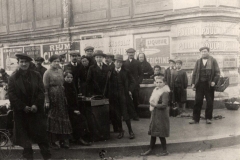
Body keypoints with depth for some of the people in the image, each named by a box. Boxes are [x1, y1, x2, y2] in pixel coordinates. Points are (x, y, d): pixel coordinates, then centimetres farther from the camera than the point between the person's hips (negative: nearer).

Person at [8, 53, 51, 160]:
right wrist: (23, 107, -13)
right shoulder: (13, 77, -1)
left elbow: (41, 91, -1)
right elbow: (12, 95, -6)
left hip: (36, 110, 1)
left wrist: (36, 105, -13)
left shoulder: (36, 75, 3)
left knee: (41, 133, 4)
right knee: (24, 135, 6)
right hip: (21, 111, 0)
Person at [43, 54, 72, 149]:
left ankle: (62, 140, 17)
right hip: (52, 98, -6)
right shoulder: (47, 73, -6)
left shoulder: (60, 71, 11)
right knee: (53, 120, 1)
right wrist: (47, 101, -14)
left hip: (61, 98, 6)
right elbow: (45, 88, -10)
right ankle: (52, 142, 12)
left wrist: (64, 96, 8)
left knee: (63, 119, 7)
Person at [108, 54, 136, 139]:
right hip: (113, 96, 1)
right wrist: (109, 93, 1)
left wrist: (130, 90, 1)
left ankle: (130, 131, 9)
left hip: (123, 96, -1)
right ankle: (120, 131, 18)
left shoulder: (125, 72, 3)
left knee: (125, 114, -2)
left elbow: (132, 81, 10)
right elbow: (107, 83, 7)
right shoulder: (110, 72, 4)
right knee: (116, 115, 5)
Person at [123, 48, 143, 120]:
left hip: (135, 85, 1)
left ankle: (135, 115, 11)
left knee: (135, 101, 2)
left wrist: (138, 82, -5)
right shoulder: (124, 63, 6)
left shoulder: (137, 63, 9)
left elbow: (141, 74, 8)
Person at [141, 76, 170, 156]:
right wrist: (152, 102, -4)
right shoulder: (155, 90, 7)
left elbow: (164, 105, -24)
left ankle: (165, 150, 18)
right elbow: (151, 100, 14)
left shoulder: (165, 92, -17)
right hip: (154, 114, 8)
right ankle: (150, 149, 28)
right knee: (153, 133, 15)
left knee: (161, 134, 2)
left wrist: (154, 105, -17)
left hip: (161, 116, -8)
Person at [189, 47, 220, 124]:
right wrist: (193, 83, 1)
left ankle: (208, 118, 15)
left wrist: (214, 81, -12)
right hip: (199, 84, 2)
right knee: (198, 101, 1)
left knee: (210, 102, 4)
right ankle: (195, 119, 6)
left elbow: (217, 72, 2)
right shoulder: (198, 61, 12)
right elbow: (194, 73, 11)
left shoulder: (213, 60, 6)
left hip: (209, 84, -1)